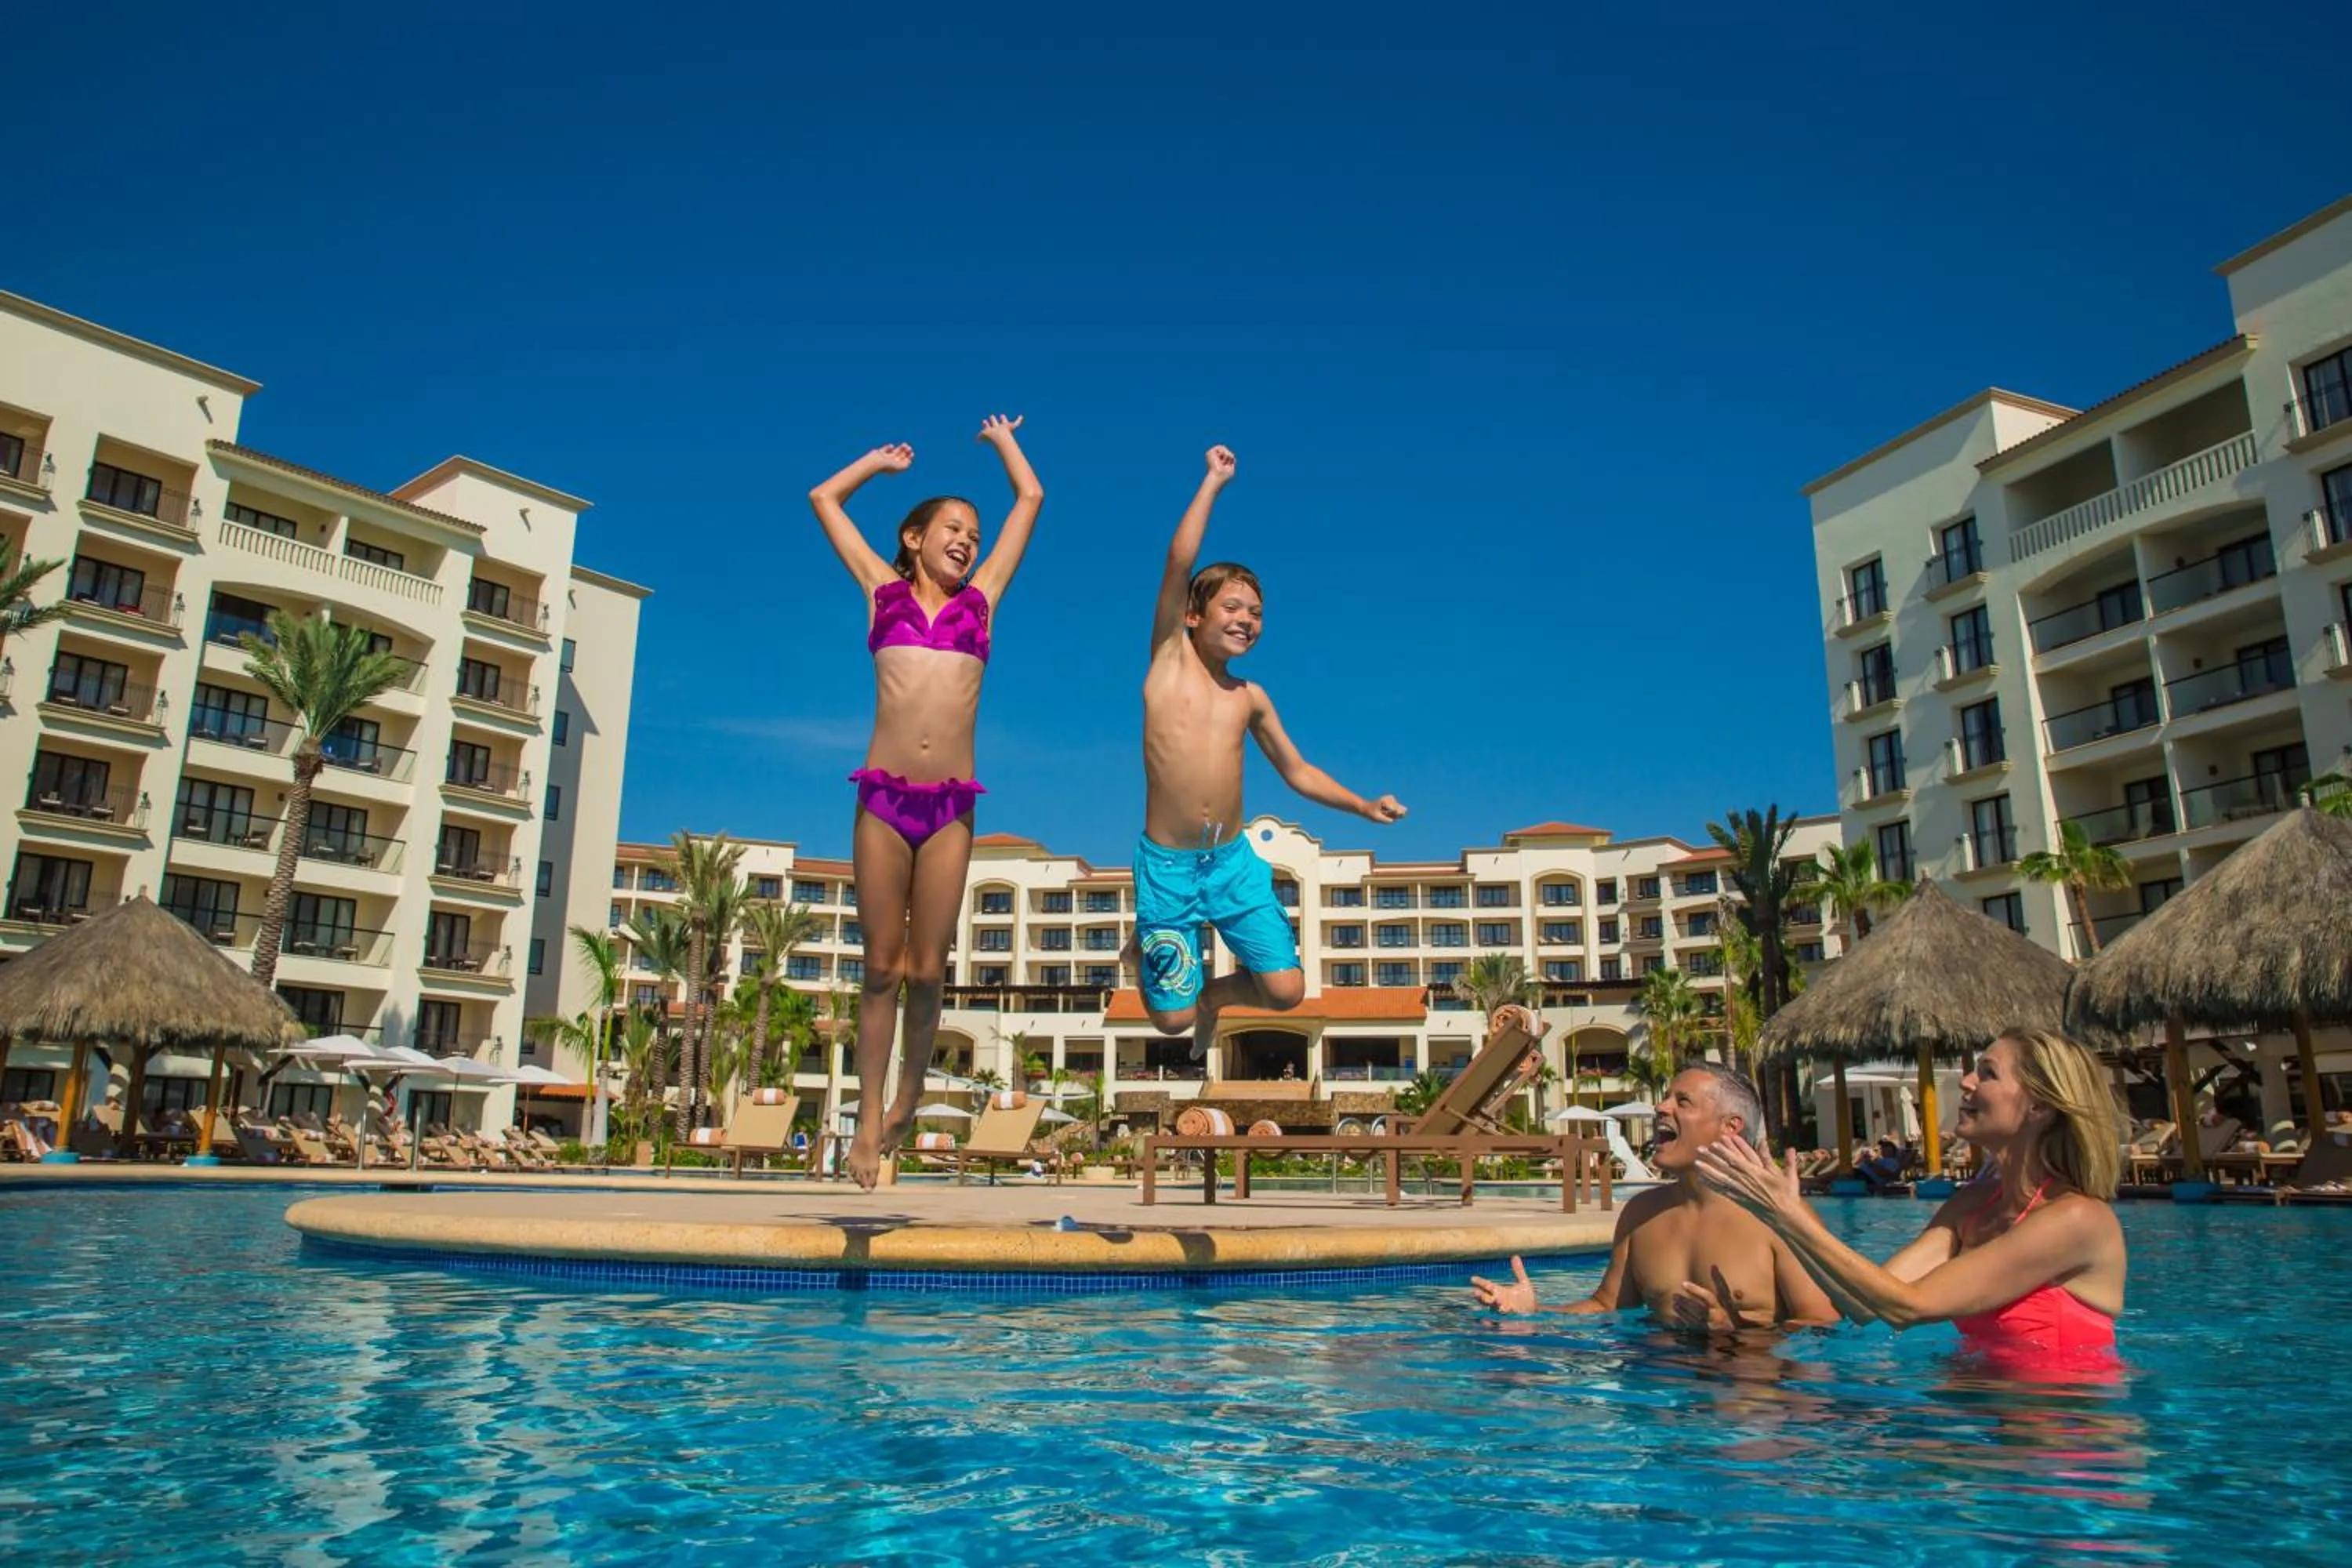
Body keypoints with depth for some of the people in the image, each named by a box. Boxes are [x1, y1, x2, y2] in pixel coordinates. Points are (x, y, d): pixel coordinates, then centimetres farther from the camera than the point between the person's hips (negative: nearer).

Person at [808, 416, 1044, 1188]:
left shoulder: (980, 599, 16)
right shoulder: (883, 590, 14)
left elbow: (1030, 497, 24)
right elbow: (824, 498, 24)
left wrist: (1002, 438, 40)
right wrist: (882, 461, 37)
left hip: (950, 806, 1)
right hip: (883, 798, -1)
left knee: (926, 969, 3)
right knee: (882, 965, 2)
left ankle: (908, 1097, 23)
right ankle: (870, 1118, 10)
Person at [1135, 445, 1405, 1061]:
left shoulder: (1250, 697, 8)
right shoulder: (1169, 656, -3)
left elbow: (1296, 770, 16)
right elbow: (1179, 565, -14)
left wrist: (1363, 805, 5)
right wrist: (1213, 481, -10)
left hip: (1235, 861, 4)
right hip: (1167, 865, -3)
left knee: (1287, 991, -3)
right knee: (1172, 1020, 1)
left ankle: (1211, 996, 29)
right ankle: (1145, 949, 36)